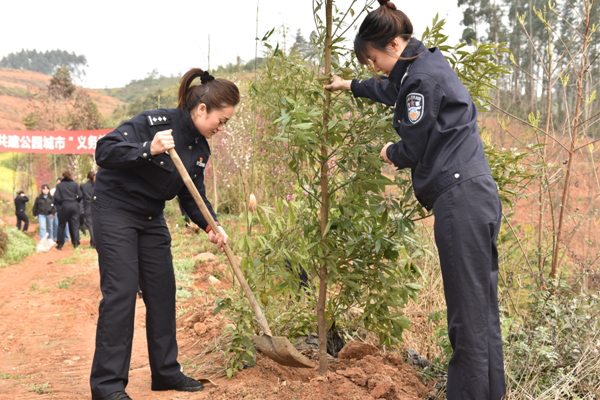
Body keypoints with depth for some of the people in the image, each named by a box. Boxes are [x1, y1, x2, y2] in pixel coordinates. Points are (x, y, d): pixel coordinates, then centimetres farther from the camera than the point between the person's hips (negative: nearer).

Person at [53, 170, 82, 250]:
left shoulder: (59, 185, 1)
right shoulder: (75, 184, 2)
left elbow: (56, 197, -7)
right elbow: (80, 196, -5)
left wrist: (61, 203, 9)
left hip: (65, 207, -1)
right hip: (75, 206, 1)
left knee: (61, 225, 10)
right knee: (75, 224, 4)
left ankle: (60, 244, 11)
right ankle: (75, 243, -7)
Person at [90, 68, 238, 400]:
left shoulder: (201, 147, 1)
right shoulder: (155, 122, -22)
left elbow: (192, 194, 5)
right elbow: (105, 151, -28)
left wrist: (210, 226, -11)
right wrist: (149, 149, -42)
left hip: (151, 217, 8)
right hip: (114, 209, -8)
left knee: (162, 290, 7)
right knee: (121, 290, -12)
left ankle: (165, 372, 19)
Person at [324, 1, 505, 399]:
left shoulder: (423, 77, -12)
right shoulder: (427, 66, 19)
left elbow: (413, 149, -9)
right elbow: (391, 89, 41)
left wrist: (390, 152, 13)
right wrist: (350, 86, 55)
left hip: (461, 201, -10)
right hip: (477, 196, 10)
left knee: (469, 312, -6)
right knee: (482, 306, 14)